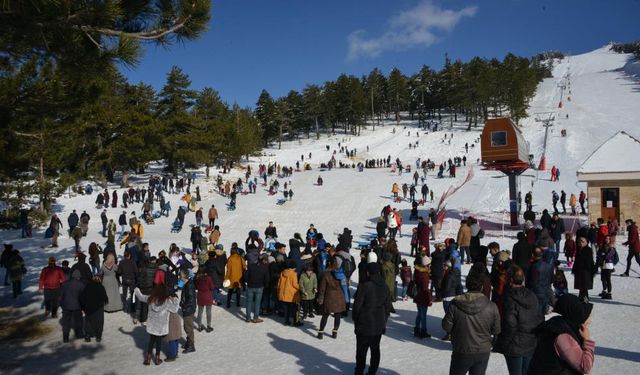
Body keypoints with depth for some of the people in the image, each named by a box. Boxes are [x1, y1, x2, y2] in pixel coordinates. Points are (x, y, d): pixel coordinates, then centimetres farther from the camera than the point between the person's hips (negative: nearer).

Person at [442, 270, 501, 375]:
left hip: (461, 352, -1)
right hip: (483, 352, 1)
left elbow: (446, 327, -10)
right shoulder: (491, 306, -14)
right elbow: (496, 330, -4)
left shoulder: (455, 304, -16)